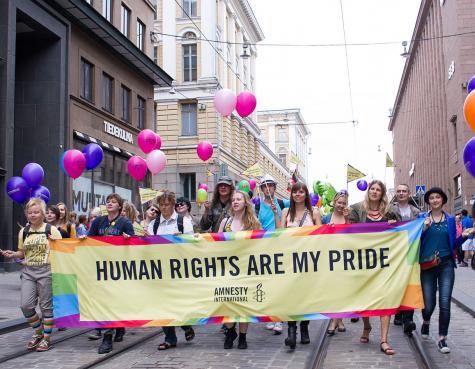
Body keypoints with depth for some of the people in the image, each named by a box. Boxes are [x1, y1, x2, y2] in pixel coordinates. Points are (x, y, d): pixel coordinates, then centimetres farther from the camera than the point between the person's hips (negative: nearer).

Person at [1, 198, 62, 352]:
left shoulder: (51, 230, -3)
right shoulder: (24, 231, 9)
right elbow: (22, 252, 19)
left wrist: (54, 243, -21)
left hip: (46, 271, -4)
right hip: (28, 271, 4)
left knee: (46, 305, 2)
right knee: (26, 305, -2)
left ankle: (47, 338, 15)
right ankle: (38, 332, 21)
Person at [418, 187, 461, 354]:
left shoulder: (450, 219, 8)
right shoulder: (422, 218, 4)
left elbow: (453, 244, 12)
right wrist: (424, 229, -13)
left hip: (446, 265, 1)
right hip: (427, 265, -1)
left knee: (445, 302, -10)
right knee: (429, 305, 2)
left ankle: (442, 339, 3)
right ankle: (426, 322, 37)